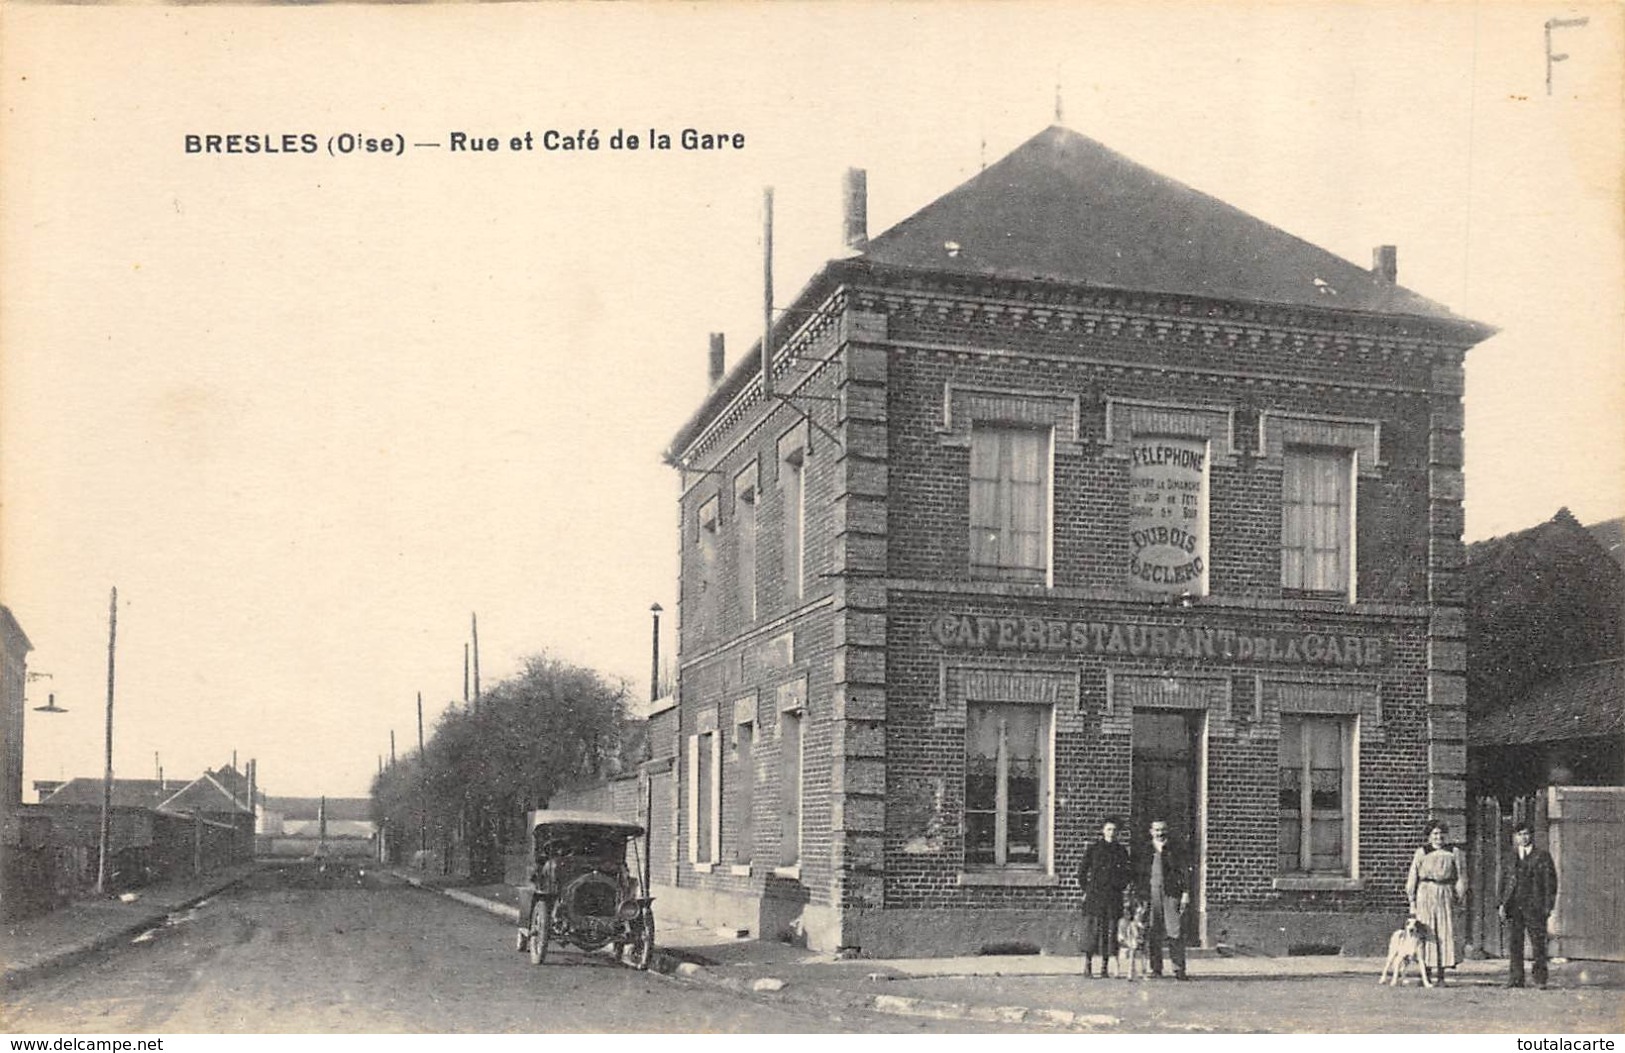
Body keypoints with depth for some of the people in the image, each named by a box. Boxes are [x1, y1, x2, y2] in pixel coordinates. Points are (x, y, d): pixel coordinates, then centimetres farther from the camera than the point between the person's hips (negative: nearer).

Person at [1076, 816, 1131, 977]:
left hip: (1113, 896, 2)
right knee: (1092, 928, -9)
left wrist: (1121, 886, 5)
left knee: (1110, 929, -1)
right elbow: (1082, 871, 7)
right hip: (1094, 895, -2)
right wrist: (1086, 890, 2)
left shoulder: (1121, 851, 10)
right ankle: (1087, 964, -5)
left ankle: (1104, 965, 6)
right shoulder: (1092, 849, 3)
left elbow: (1127, 874, 17)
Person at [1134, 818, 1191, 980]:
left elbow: (1185, 872, 7)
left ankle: (1179, 970, -6)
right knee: (1153, 934, 1)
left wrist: (1185, 893, -3)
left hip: (1171, 895, -2)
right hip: (1151, 895, 2)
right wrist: (1139, 895, 5)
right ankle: (1156, 969, 7)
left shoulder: (1175, 850, 10)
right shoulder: (1144, 852, 14)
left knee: (1175, 933, -7)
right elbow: (1137, 874, 14)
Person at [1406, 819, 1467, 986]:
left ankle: (1441, 974, 0)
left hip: (1445, 895, 0)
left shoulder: (1453, 853, 8)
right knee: (1426, 933, -3)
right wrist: (1412, 902, 4)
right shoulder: (1421, 853, 7)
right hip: (1425, 895, 0)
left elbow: (1461, 876, 9)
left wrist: (1459, 895, 0)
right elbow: (1413, 878, 8)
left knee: (1445, 933, -3)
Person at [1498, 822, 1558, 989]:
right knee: (1514, 943, 1)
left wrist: (1548, 905, -5)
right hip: (1514, 905, 3)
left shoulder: (1542, 856, 5)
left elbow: (1550, 881, 2)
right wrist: (1503, 903, 6)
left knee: (1538, 943, -2)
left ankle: (1540, 980, 3)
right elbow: (1504, 881, 15)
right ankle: (1515, 978, 6)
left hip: (1534, 906, -3)